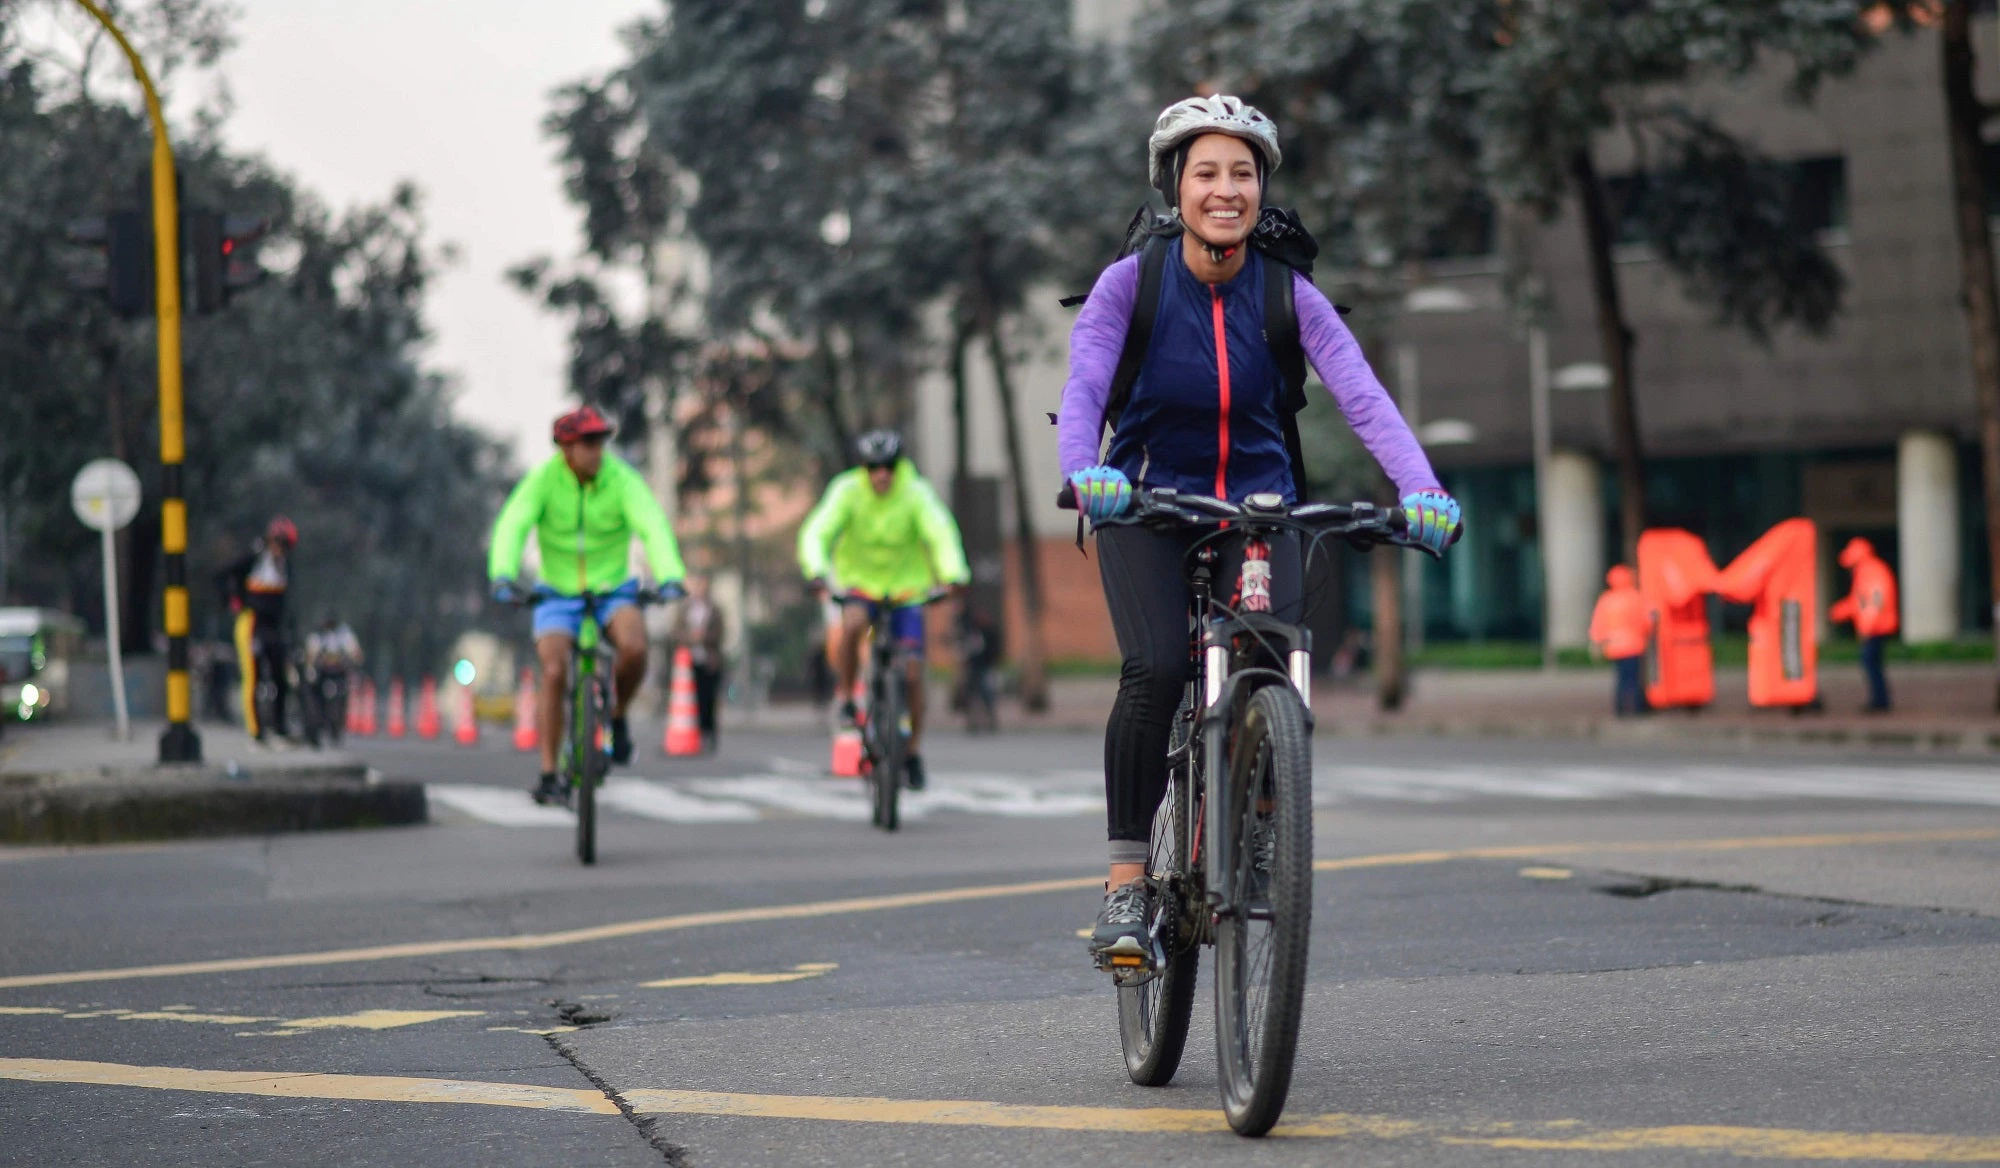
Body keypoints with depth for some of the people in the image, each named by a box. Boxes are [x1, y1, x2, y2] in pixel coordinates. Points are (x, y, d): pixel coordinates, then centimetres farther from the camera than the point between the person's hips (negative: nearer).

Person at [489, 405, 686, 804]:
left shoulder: (621, 479, -14)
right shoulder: (544, 480, -14)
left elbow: (653, 526, -26)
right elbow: (512, 526, -25)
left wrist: (669, 575, -44)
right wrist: (503, 576, -44)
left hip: (612, 591, 0)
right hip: (558, 594, 0)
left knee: (634, 647, -30)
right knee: (554, 673, -20)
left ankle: (617, 715, 0)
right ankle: (548, 775, -11)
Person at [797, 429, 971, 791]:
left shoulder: (916, 494, -16)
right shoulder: (847, 491, -16)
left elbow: (940, 533, -28)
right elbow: (816, 533, -25)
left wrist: (954, 572, -48)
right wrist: (816, 570, -46)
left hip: (906, 588, 0)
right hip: (860, 584, 0)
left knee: (913, 673, -8)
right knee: (852, 624, -35)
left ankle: (914, 751, 11)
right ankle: (846, 698, -13)